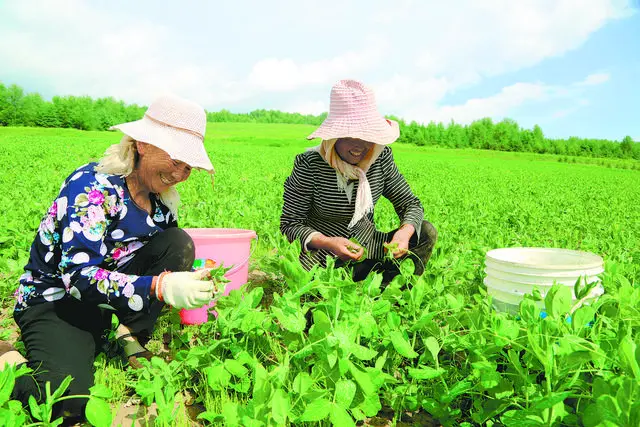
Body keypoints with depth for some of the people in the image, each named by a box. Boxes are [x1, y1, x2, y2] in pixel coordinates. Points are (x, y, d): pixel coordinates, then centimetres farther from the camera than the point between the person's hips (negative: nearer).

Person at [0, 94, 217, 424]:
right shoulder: (92, 187, -25)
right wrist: (161, 286, -45)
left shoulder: (160, 199, -4)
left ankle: (132, 337, -8)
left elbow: (174, 254, 7)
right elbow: (79, 276, -33)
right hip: (54, 300, -6)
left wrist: (195, 277, -16)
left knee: (179, 241, -15)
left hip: (110, 294, 6)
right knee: (69, 401, -28)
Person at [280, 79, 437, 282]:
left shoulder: (381, 157, -6)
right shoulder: (309, 165, -18)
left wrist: (406, 231, -25)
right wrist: (327, 242, -32)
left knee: (426, 232, -13)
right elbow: (290, 223, -13)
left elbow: (411, 204, 0)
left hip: (367, 247, 4)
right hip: (321, 253, -4)